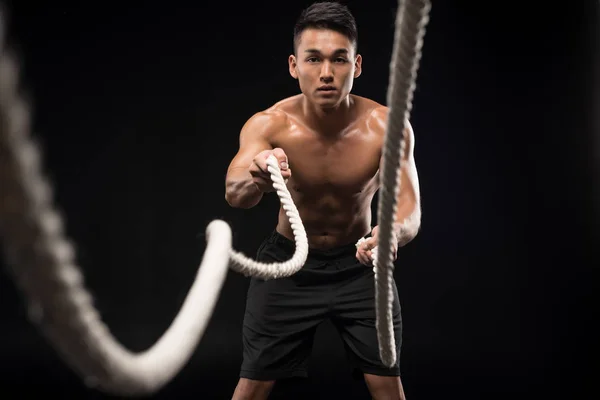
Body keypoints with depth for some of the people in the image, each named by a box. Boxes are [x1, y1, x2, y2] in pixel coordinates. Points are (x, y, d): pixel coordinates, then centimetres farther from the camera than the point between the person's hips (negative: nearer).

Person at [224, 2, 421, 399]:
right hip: (289, 262, 0)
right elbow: (235, 194, -38)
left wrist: (392, 232, -54)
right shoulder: (269, 125, -22)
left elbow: (410, 206, -29)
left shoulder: (387, 126, -21)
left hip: (359, 263, 1)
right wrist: (253, 177, -64)